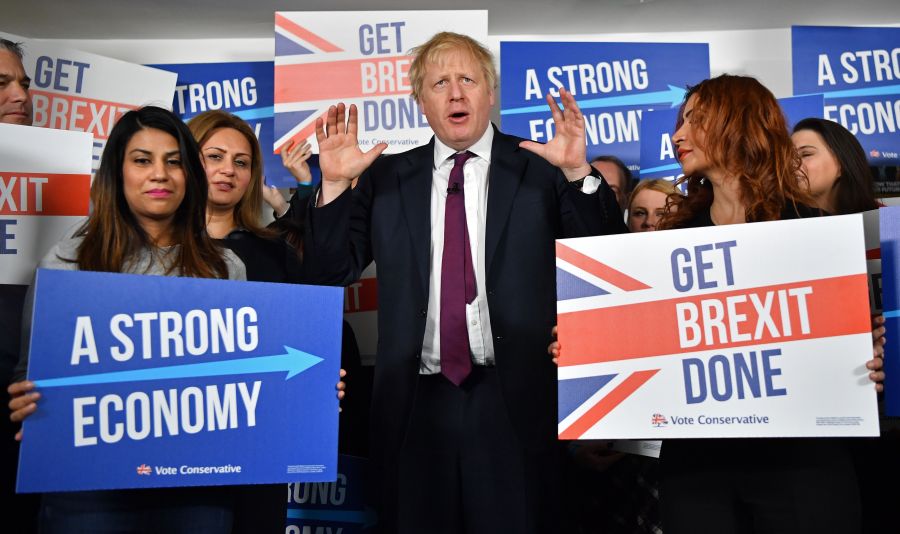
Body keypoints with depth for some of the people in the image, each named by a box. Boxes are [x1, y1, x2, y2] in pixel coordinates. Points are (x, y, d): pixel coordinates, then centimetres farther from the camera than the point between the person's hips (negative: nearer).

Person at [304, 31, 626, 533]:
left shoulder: (541, 167, 1)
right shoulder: (386, 177, 7)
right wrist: (334, 184, -8)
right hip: (414, 403, 2)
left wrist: (578, 172, -18)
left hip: (515, 401, -1)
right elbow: (334, 270, 5)